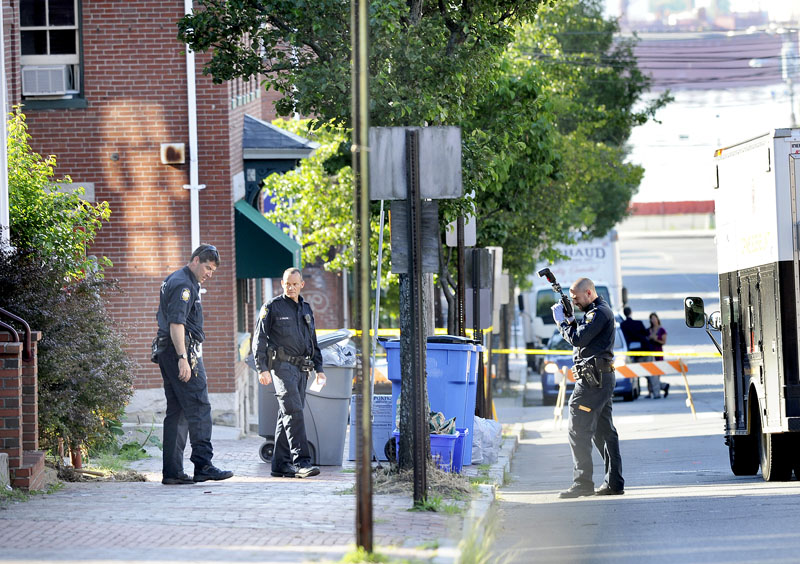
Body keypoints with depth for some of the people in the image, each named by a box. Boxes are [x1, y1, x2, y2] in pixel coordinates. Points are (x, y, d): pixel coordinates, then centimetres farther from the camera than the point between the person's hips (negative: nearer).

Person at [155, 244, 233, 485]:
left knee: (176, 412, 8)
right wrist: (183, 358, -27)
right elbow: (176, 323, -22)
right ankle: (203, 465, -13)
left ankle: (172, 471, 6)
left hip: (166, 351, 11)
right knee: (199, 408, -10)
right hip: (181, 349, -11)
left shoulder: (173, 281, 21)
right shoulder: (184, 284, -12)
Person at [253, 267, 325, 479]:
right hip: (282, 364, -7)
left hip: (301, 368, 7)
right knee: (293, 412, -17)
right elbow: (259, 339, -4)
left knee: (288, 415, 7)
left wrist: (319, 369, 18)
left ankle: (281, 465, 10)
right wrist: (262, 368, -12)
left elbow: (313, 342, 26)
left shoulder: (306, 309, 19)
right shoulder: (272, 307, 0)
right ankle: (301, 461, -24)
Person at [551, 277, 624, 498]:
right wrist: (569, 321, 6)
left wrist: (562, 321, -6)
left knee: (578, 430, -11)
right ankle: (614, 483, 12)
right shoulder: (596, 312, 21)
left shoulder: (599, 313, -12)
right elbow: (579, 337, 22)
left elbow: (578, 339, -19)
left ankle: (582, 483, -13)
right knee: (604, 431, 11)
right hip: (602, 379, 11)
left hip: (593, 378, -11)